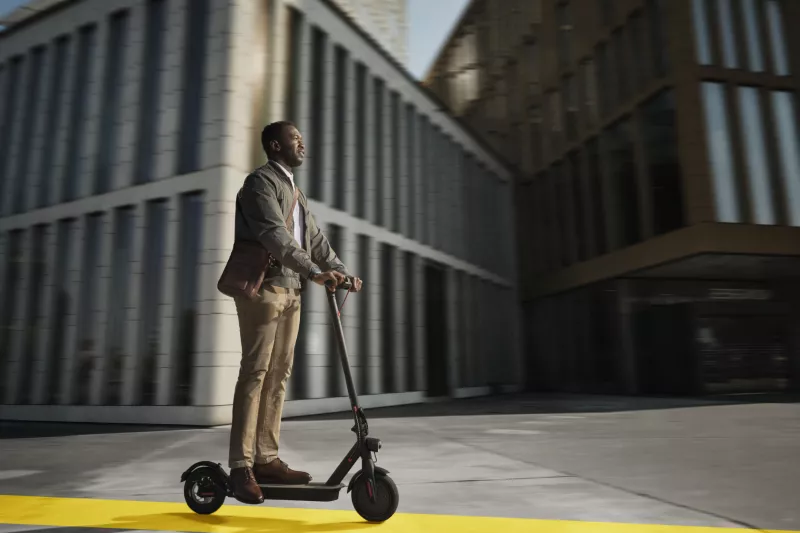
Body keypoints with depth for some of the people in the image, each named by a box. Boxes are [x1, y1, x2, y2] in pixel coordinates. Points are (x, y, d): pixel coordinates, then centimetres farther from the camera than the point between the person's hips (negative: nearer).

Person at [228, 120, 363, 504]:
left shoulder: (295, 192, 23)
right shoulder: (260, 181, -3)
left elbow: (314, 238, 17)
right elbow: (274, 234, -18)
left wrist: (341, 270, 2)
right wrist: (315, 272, -28)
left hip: (290, 290, 8)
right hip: (263, 287, -8)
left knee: (279, 374, 5)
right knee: (255, 372, -8)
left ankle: (266, 459, 11)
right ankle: (241, 465, -3)